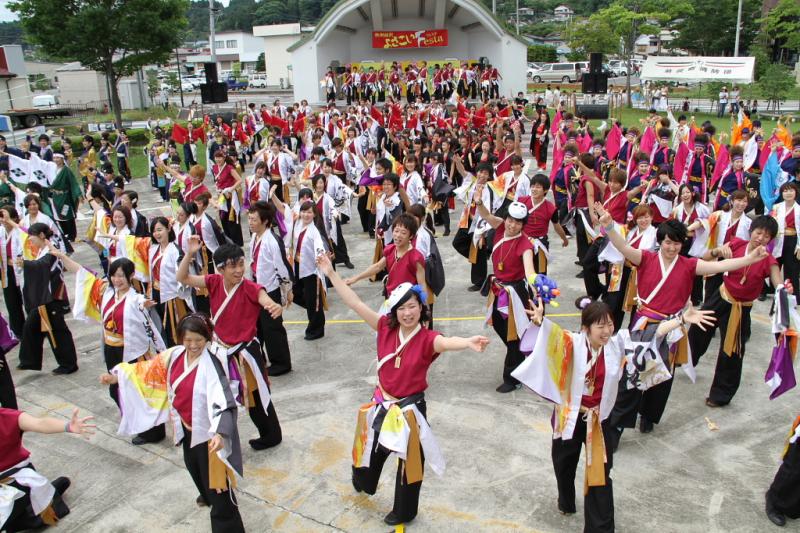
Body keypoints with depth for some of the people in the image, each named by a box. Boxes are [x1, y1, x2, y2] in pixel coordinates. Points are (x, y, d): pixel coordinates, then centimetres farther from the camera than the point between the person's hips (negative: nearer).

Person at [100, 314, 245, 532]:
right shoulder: (175, 355, -6)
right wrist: (116, 377, 7)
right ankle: (208, 496, 59)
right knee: (193, 465, 30)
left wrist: (219, 433, -47)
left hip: (207, 430, -8)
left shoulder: (212, 363, -27)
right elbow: (148, 370, 7)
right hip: (186, 427, 8)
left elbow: (221, 400, -36)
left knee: (213, 473, -2)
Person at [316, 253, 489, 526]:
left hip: (410, 408, -4)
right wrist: (331, 274, -12)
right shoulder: (386, 328, -10)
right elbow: (355, 304, -9)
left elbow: (446, 342, -43)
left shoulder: (427, 339, -21)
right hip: (381, 403, 4)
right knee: (372, 449, 28)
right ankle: (363, 482, 62)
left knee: (409, 460, 15)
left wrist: (468, 343, -66)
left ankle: (404, 511, 40)